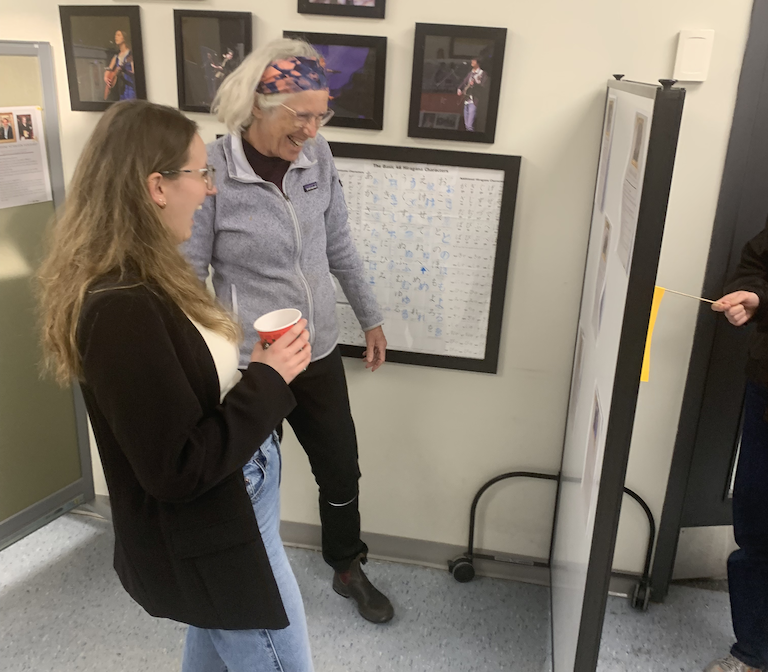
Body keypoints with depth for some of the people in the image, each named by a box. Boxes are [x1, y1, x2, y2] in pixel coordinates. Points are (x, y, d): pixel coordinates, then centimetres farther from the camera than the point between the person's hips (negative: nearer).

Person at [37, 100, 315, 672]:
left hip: (221, 519, 10)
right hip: (206, 548, -9)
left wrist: (254, 371, -6)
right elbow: (178, 470, -28)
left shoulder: (145, 281, 0)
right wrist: (269, 380, -22)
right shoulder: (122, 309, -31)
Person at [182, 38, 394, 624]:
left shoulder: (317, 157, -4)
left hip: (319, 354, 5)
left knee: (342, 469, 18)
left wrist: (370, 316, 15)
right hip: (248, 364, -5)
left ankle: (348, 569, 46)